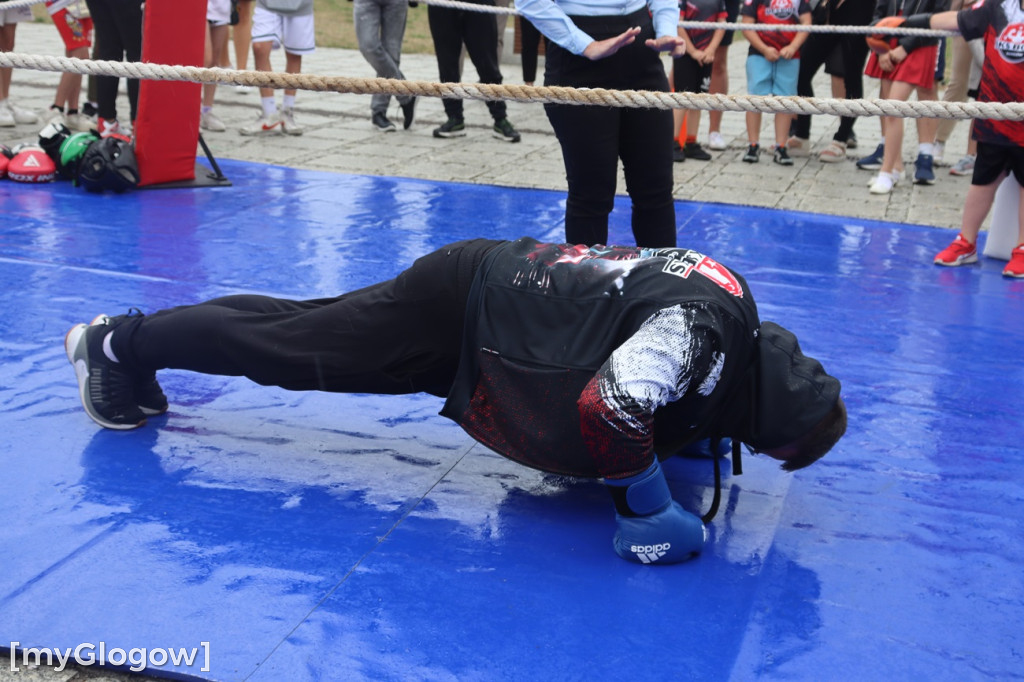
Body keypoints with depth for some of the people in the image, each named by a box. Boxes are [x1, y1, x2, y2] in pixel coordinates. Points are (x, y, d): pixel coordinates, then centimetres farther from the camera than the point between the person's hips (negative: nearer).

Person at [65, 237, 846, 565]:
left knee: (298, 332, 16)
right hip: (463, 312, -8)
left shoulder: (732, 309, 2)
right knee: (294, 347, 6)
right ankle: (120, 343, 23)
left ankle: (126, 343, 31)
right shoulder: (701, 325, -27)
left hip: (493, 275, 8)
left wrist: (698, 432, 10)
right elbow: (607, 408, -41)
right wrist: (651, 512, -27)